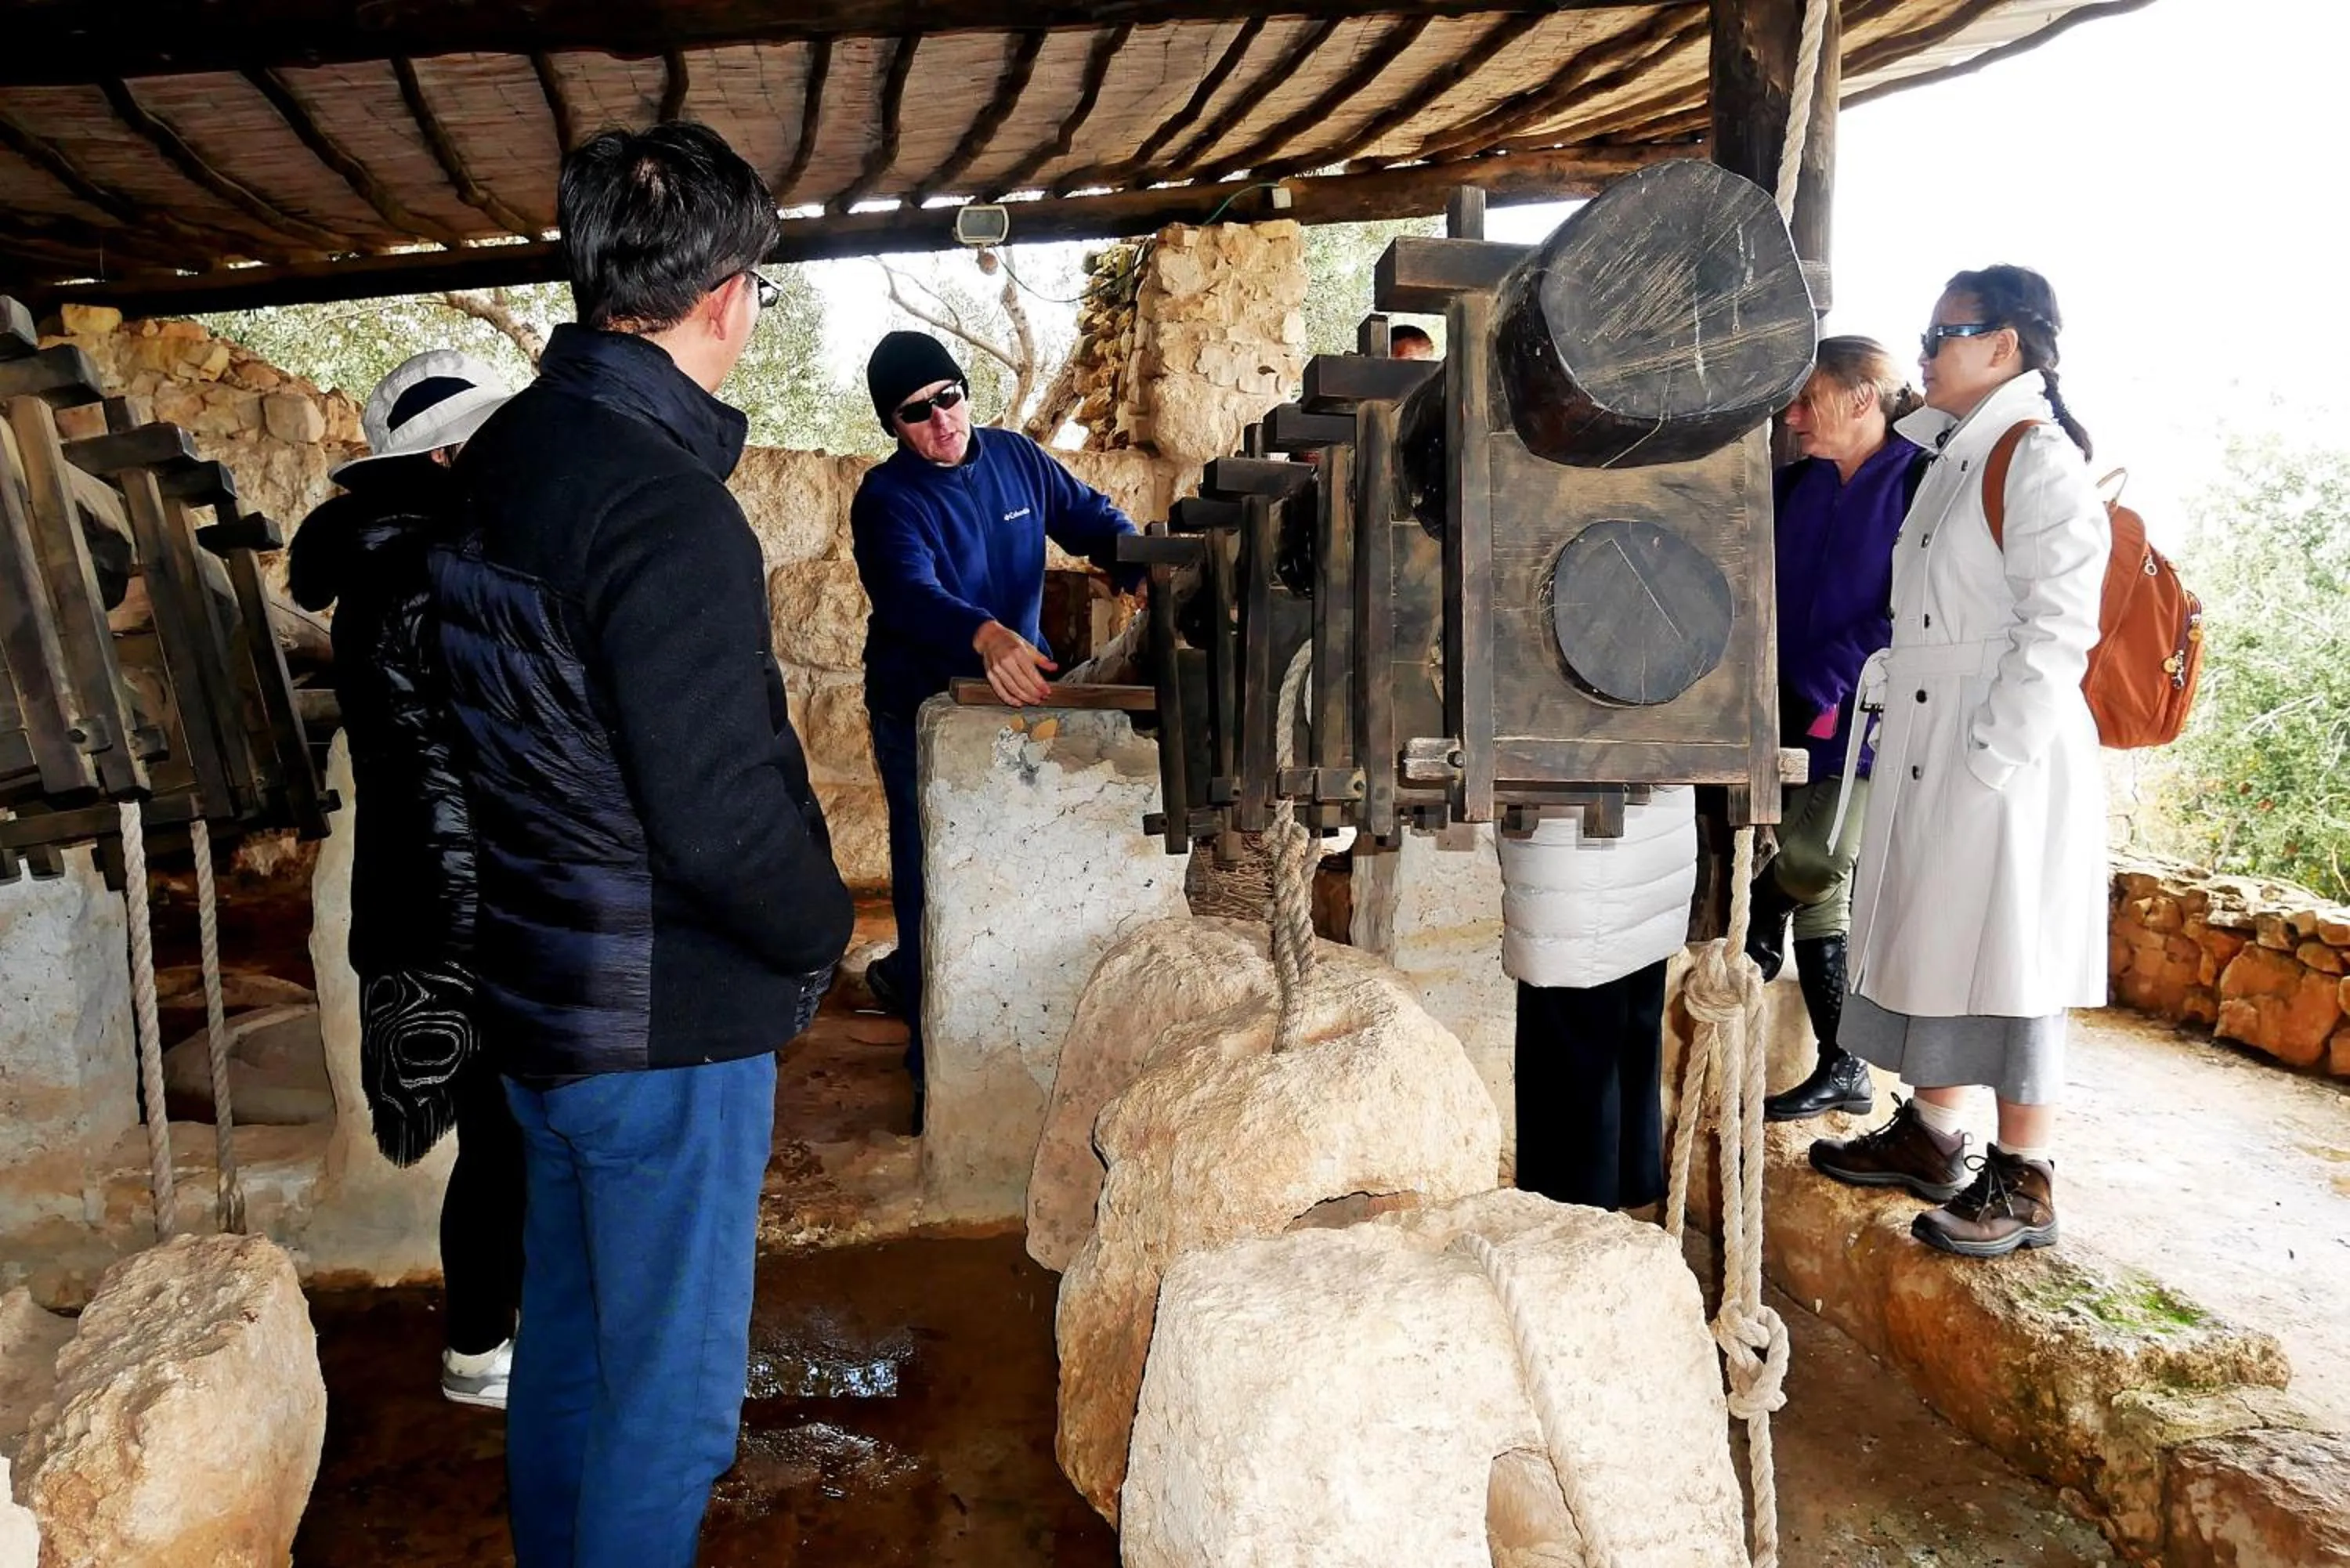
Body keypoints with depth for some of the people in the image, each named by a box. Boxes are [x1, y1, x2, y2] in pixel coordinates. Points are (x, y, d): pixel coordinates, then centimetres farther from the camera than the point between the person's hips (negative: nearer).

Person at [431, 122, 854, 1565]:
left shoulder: (506, 455, 5)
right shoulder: (667, 512, -24)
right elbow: (721, 814, -26)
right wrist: (822, 929, -7)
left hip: (536, 990, 9)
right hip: (666, 1026, -9)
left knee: (566, 1343, 24)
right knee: (670, 1394, 7)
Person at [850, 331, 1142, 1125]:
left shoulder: (1017, 458, 0)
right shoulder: (886, 499, -17)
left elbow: (1091, 518, 5)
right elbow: (910, 593, -34)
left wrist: (1141, 570, -18)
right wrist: (987, 637, -55)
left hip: (1016, 695, 6)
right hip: (922, 709, -6)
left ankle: (903, 975, 44)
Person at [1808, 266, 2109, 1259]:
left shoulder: (2040, 461, -13)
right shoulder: (1956, 459, 15)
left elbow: (2057, 633, -19)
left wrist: (1989, 758, -22)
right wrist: (1885, 680, 9)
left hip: (2006, 756, -9)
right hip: (1925, 749, 9)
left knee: (2005, 958, -2)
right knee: (1931, 943, 15)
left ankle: (2022, 1184, 10)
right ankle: (1930, 1137, 28)